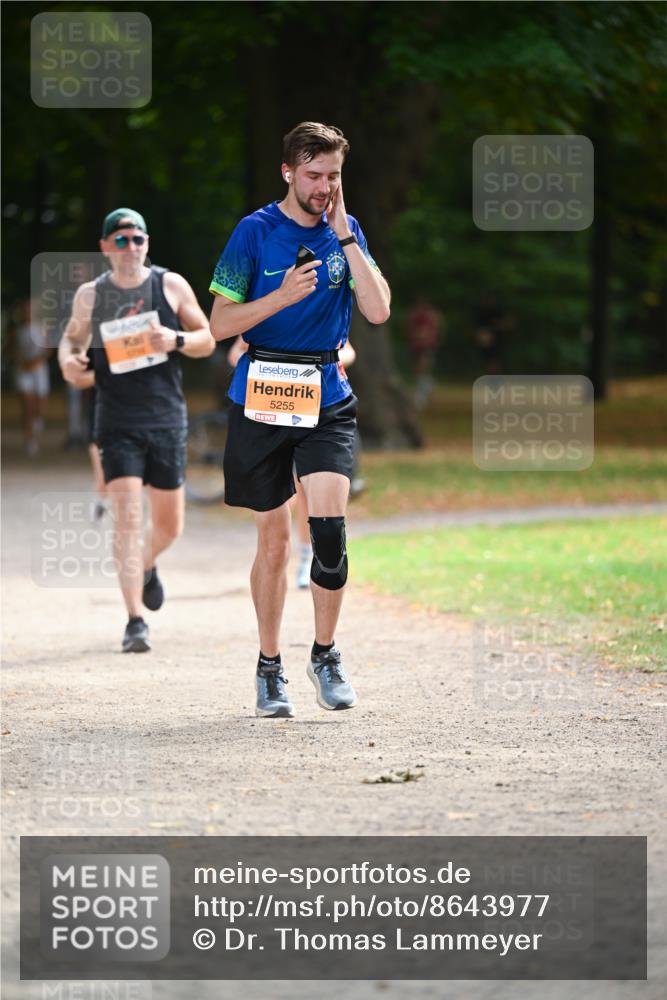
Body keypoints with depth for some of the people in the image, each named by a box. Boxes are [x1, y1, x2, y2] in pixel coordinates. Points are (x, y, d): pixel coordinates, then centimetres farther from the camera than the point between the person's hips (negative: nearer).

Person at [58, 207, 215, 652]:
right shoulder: (90, 295, 3)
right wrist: (68, 359, -4)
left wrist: (176, 341, -15)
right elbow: (73, 336, 19)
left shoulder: (171, 286, 2)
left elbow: (207, 340, 6)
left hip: (167, 419, 1)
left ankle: (147, 566, 45)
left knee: (169, 525, 10)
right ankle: (135, 621, -13)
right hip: (118, 424, -1)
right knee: (127, 516, -14)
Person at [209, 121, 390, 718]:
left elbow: (378, 310, -6)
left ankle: (326, 653, 3)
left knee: (329, 524, -16)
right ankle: (270, 668, 20)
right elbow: (220, 323, -3)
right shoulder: (255, 233, -2)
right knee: (274, 539, 5)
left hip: (328, 400, 1)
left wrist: (343, 233, -8)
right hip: (262, 400, -1)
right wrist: (281, 297, -19)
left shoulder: (345, 234, 7)